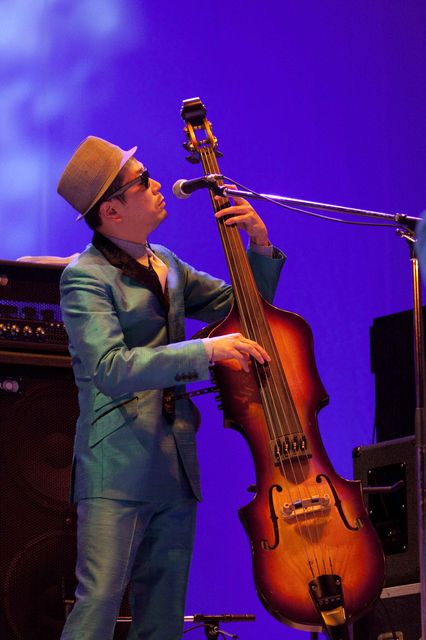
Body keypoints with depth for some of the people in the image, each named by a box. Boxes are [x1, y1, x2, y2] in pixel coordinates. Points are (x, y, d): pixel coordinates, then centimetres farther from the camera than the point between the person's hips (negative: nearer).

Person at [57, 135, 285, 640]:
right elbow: (111, 369, -22)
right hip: (118, 469, -8)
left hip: (176, 466, 8)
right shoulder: (86, 277, -8)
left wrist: (260, 247, 7)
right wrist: (206, 351, -28)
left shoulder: (165, 265, 16)